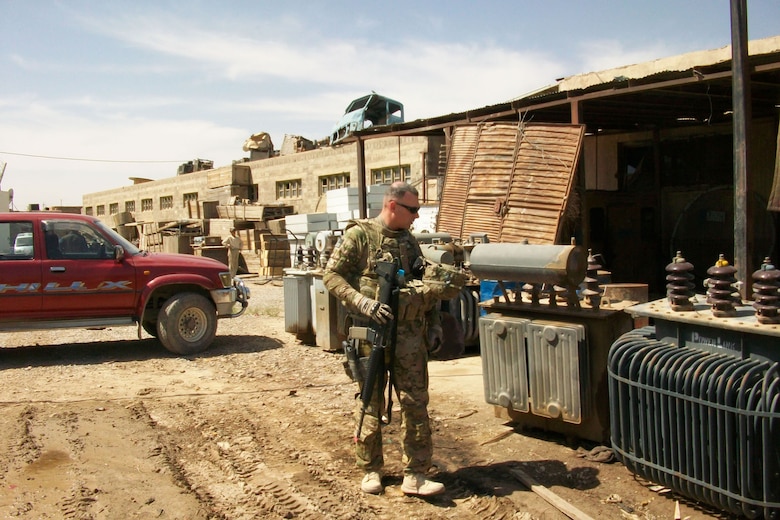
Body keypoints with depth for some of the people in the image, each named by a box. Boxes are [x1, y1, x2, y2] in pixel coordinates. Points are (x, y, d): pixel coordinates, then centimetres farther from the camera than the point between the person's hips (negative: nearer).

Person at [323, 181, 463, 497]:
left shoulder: (409, 241, 15)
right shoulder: (359, 235, -4)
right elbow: (331, 276, -8)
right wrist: (363, 303, -19)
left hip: (410, 334, 5)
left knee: (416, 404, 2)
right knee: (370, 403, 7)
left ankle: (415, 475, 8)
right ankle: (370, 470, 21)